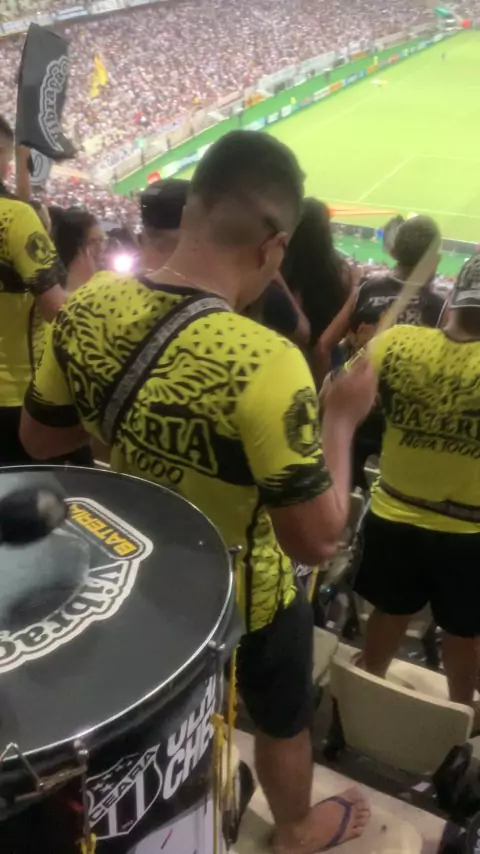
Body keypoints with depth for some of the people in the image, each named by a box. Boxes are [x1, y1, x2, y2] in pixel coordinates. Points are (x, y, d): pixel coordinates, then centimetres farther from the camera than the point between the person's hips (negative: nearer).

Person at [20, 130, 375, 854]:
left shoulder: (87, 308, -18)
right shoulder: (263, 363, -38)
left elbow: (40, 439, -2)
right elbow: (317, 540, -28)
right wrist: (342, 418, -17)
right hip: (245, 596, -5)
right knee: (282, 719, 27)